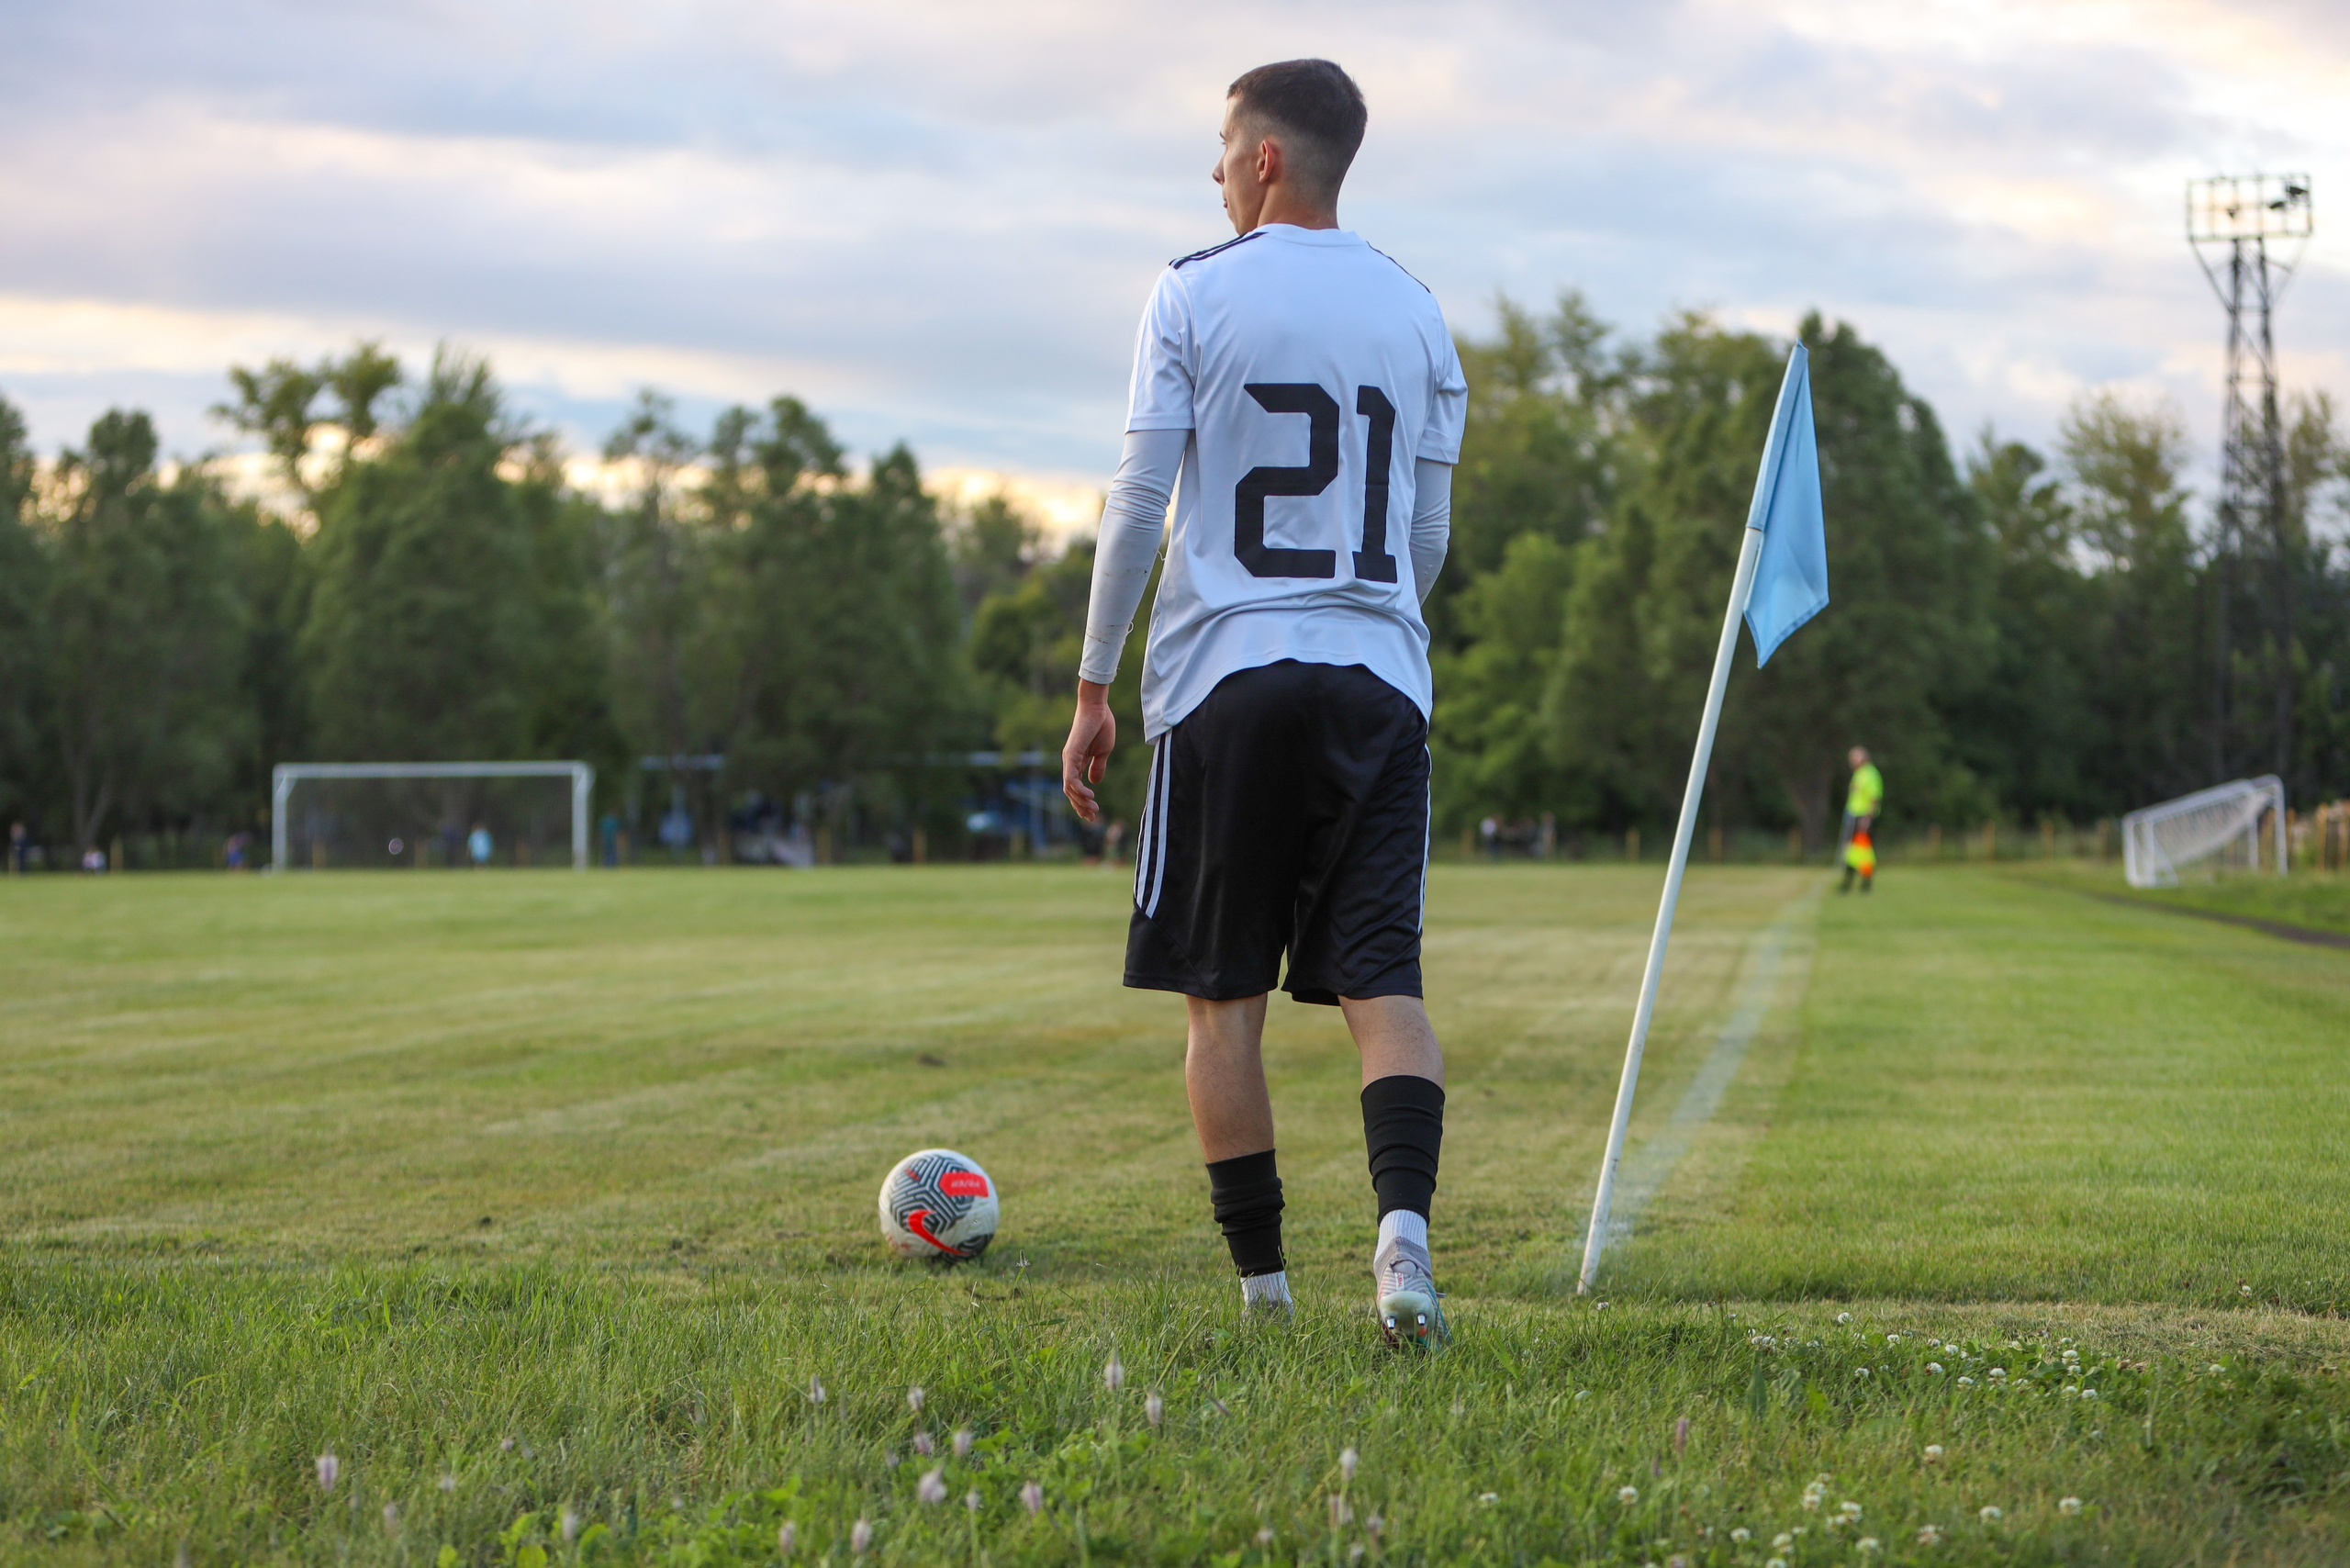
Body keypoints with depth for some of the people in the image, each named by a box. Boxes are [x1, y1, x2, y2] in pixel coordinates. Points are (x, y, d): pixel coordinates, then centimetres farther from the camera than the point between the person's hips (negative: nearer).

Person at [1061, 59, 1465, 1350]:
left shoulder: (1195, 294, 0)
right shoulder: (1415, 312, 12)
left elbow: (1137, 505, -4)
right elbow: (1429, 539, 14)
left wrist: (1091, 692, 1)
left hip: (1225, 672, -3)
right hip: (1379, 682, 3)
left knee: (1222, 998, 6)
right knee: (1382, 979, -1)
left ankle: (1260, 1284, 8)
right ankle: (1403, 1231, -22)